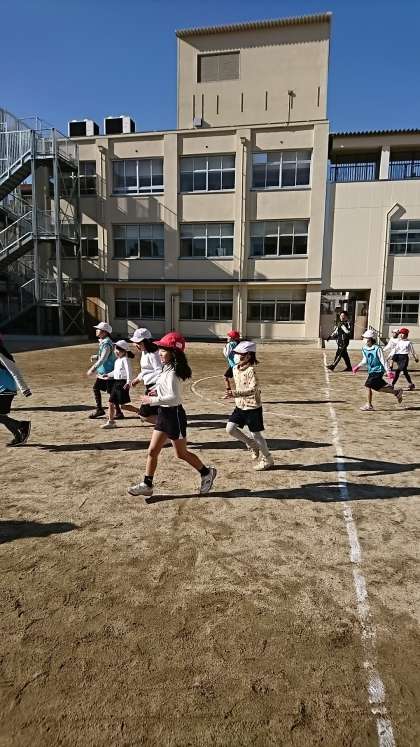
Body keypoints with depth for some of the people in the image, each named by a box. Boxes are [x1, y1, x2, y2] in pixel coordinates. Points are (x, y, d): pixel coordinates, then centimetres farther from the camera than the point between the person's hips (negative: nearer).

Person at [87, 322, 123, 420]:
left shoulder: (107, 343, -19)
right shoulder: (102, 342, 11)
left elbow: (103, 359, -25)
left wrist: (93, 369, -25)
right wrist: (95, 357, 4)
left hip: (108, 372, -10)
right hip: (102, 371, 10)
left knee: (111, 392, -3)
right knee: (96, 388, 13)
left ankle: (119, 412, 6)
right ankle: (99, 409, 23)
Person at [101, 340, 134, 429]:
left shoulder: (125, 359, -12)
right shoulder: (117, 361, 17)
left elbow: (129, 371, -22)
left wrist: (128, 382, -32)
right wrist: (108, 375, 31)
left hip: (123, 383, -9)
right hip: (116, 382, 9)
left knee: (122, 405, -9)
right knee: (111, 403, 9)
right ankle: (111, 421, 18)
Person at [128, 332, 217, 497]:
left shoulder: (172, 373, -21)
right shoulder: (167, 369, 7)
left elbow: (174, 398, -30)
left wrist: (152, 400, -24)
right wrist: (156, 391, 4)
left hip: (173, 414, -9)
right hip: (163, 414, 9)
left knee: (182, 453, 7)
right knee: (152, 451, 10)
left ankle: (207, 473, 27)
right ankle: (147, 485, 19)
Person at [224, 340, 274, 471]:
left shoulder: (251, 370, -21)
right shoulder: (235, 369, 4)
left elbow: (253, 389, -31)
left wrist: (235, 394, -39)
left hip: (252, 407, -8)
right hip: (240, 406, 8)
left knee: (256, 434, 3)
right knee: (230, 428, 0)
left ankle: (267, 460, 23)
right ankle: (252, 445, 22)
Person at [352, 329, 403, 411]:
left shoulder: (377, 349, -18)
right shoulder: (364, 348, 2)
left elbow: (383, 361, -15)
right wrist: (358, 366, 12)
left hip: (378, 370, -7)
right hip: (371, 371, 8)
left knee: (368, 385, -13)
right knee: (378, 388, 7)